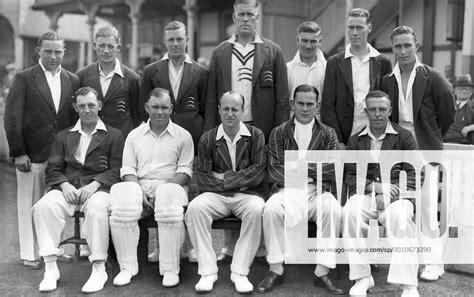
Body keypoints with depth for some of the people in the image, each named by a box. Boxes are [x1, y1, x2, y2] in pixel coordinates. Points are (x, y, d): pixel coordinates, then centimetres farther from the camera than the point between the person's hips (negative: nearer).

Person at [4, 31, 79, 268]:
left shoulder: (73, 81, 10)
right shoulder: (24, 78, 0)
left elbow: (76, 118, 12)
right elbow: (12, 117, -4)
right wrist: (18, 153, -9)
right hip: (31, 155, -2)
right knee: (29, 204, 5)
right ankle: (29, 253, 15)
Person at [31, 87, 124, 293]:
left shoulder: (114, 135, 13)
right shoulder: (63, 136, 23)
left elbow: (116, 171, 3)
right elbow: (53, 169, 14)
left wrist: (95, 184, -14)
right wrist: (64, 184, -7)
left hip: (98, 189, -3)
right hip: (67, 189, 3)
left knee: (97, 207, -37)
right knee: (44, 205, -29)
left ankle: (99, 270, -27)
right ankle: (50, 267, -22)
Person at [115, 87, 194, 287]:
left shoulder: (183, 136, 9)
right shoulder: (134, 135, 17)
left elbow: (184, 171, 2)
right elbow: (128, 169, 9)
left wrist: (163, 190, -13)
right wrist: (140, 192, -9)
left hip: (170, 185, -2)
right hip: (139, 185, 2)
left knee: (172, 214, -36)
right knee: (120, 210, -30)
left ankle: (170, 270, -22)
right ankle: (127, 267, -15)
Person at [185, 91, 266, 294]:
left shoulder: (255, 136, 5)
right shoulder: (208, 139, 7)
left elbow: (258, 171, -6)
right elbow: (202, 177, 0)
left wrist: (225, 178, -9)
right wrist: (237, 181, -9)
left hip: (247, 194, -1)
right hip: (217, 195, 1)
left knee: (257, 209, -35)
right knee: (195, 208, -29)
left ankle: (240, 272, -24)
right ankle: (207, 271, -22)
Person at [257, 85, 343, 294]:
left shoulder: (328, 134, 12)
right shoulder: (279, 133, 10)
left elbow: (332, 170, 3)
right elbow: (275, 169, 1)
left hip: (317, 190, 1)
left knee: (333, 210, -31)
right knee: (271, 209, -32)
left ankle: (322, 272, -21)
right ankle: (276, 270, -19)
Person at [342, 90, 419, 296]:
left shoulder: (404, 137, 10)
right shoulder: (355, 141, 16)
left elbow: (413, 175, 2)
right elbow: (350, 177, 8)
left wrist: (387, 194, -14)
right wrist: (374, 186, -13)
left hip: (396, 194, -1)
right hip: (366, 194, 2)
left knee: (400, 216, -35)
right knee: (350, 212, -31)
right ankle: (362, 277, -21)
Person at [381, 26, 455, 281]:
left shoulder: (432, 77, -4)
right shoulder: (388, 81, 6)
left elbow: (447, 112, 2)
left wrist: (433, 136, 10)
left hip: (424, 148, -3)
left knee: (426, 204, -4)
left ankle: (433, 262, 5)